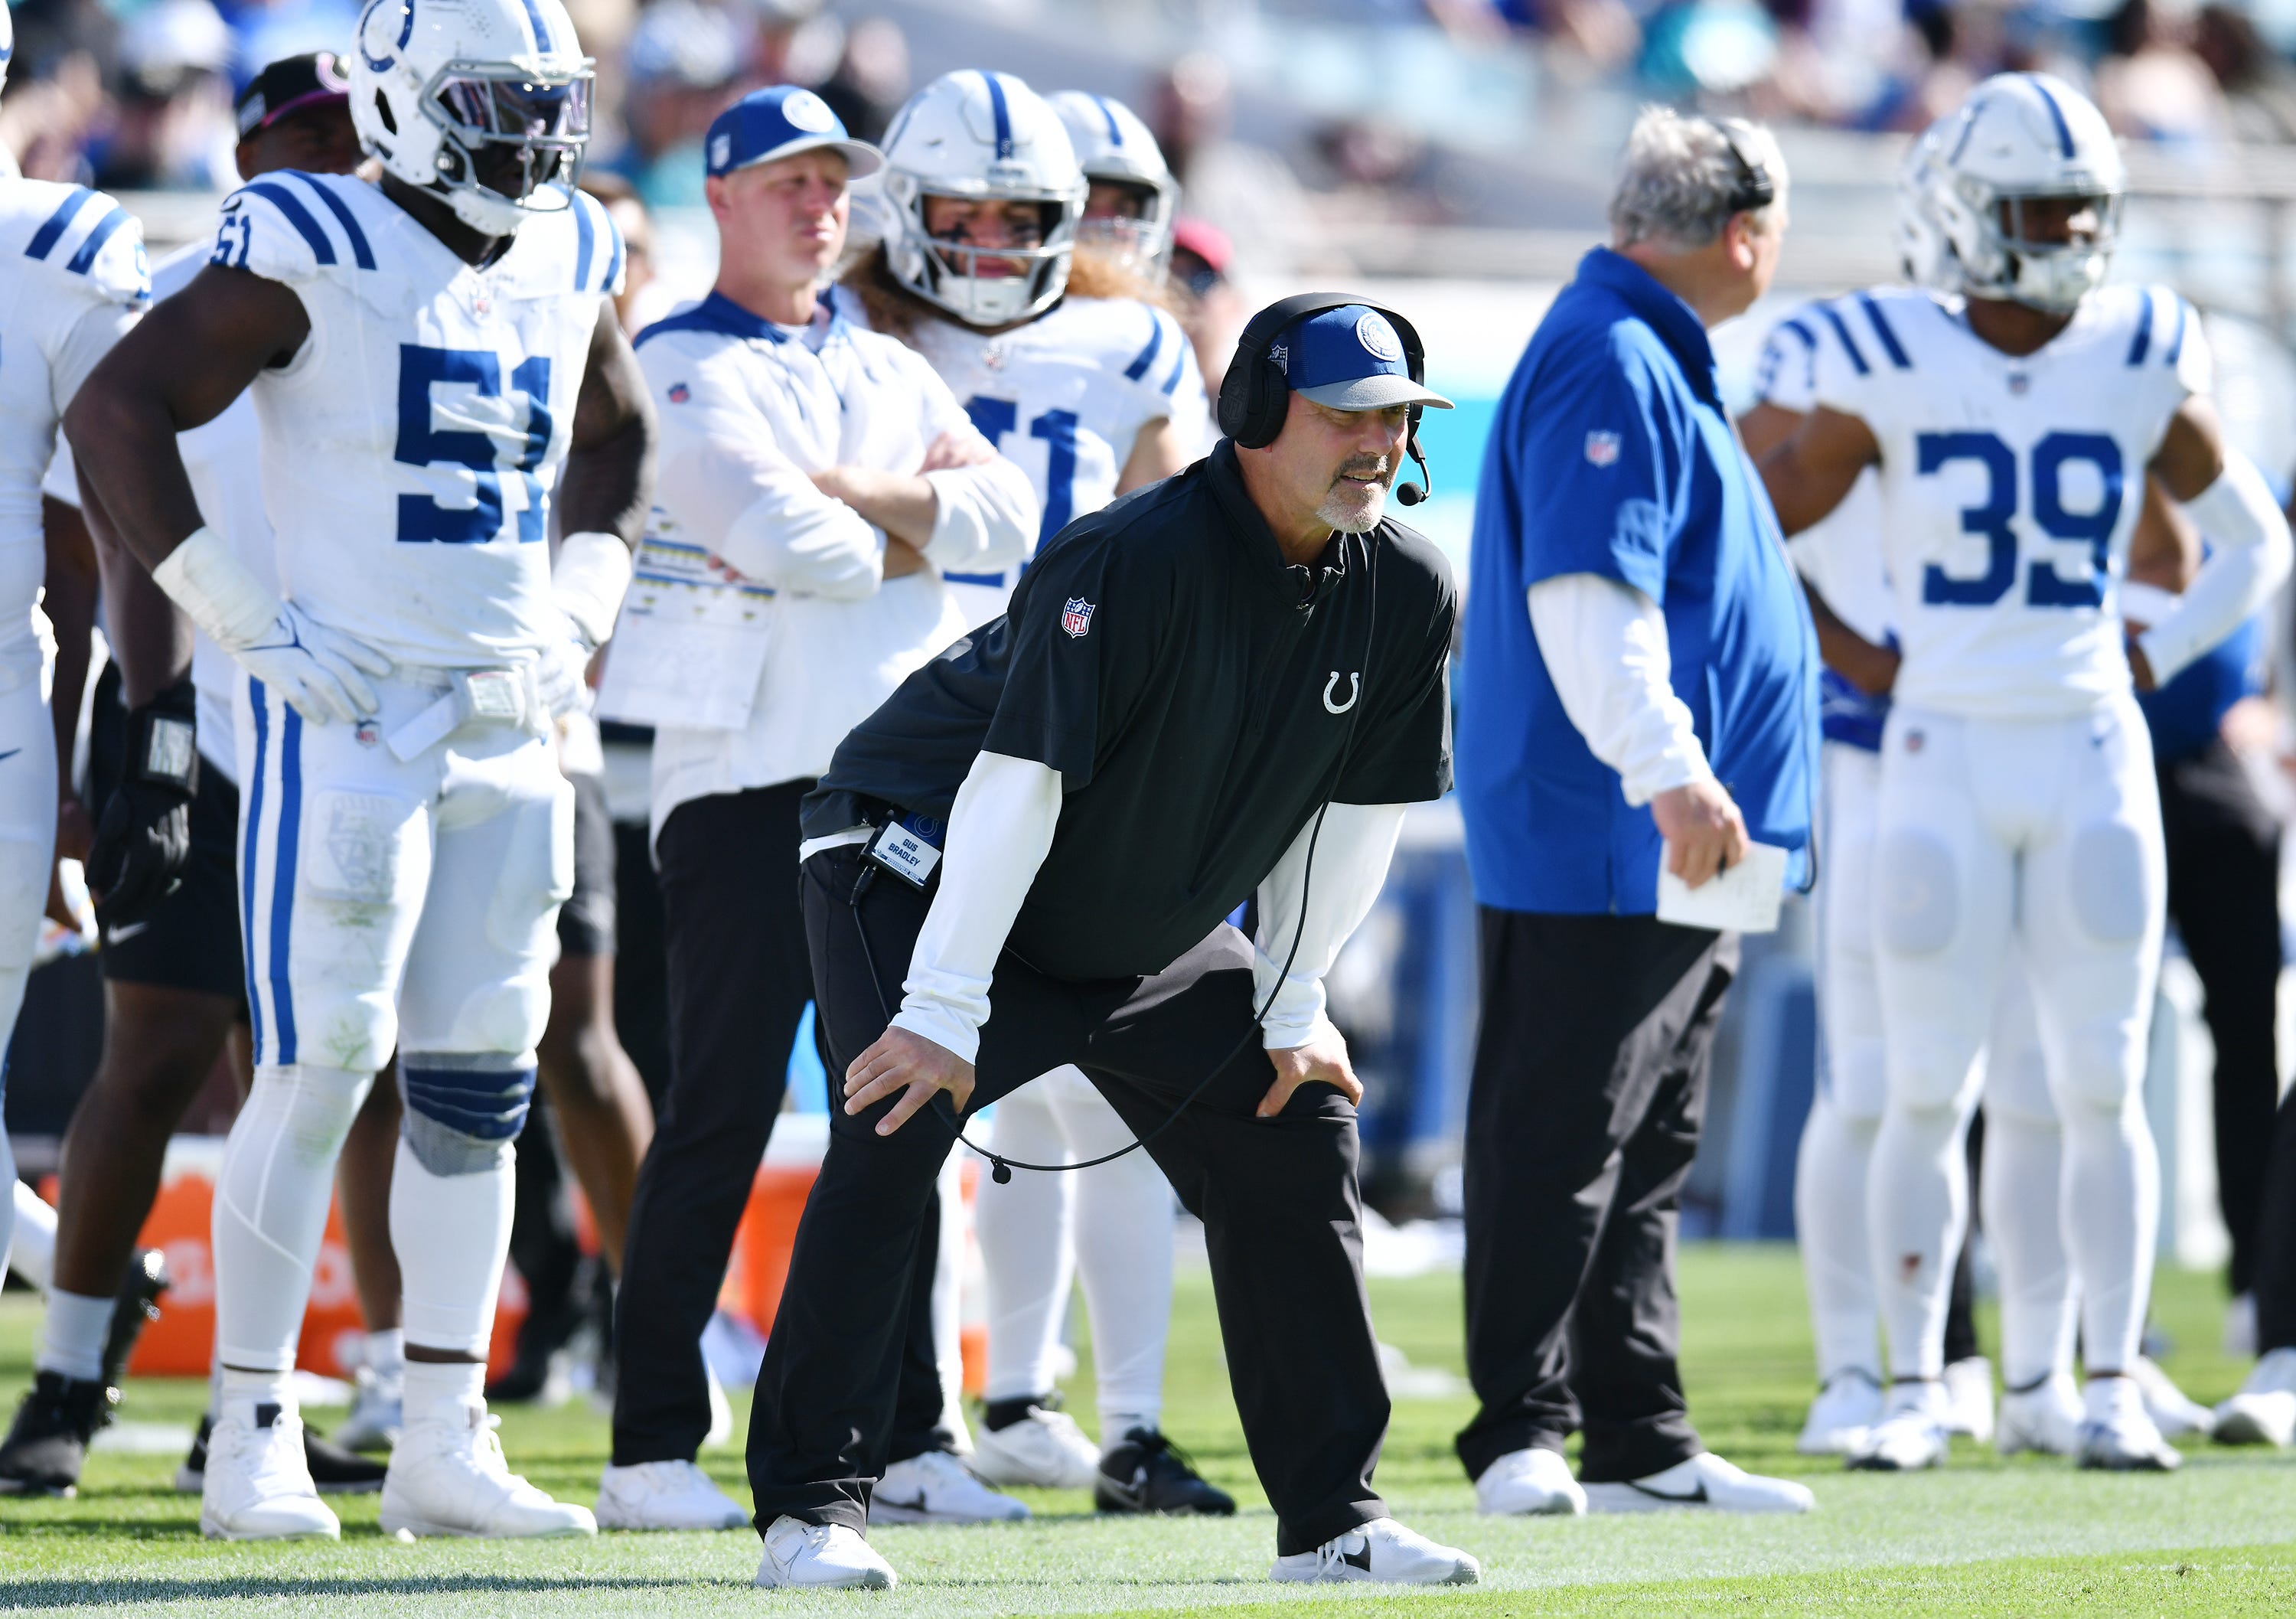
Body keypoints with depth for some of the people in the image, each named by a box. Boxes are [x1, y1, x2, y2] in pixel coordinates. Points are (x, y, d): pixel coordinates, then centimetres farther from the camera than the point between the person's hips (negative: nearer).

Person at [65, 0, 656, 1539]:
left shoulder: (566, 261, 10)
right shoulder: (316, 255, -10)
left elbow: (614, 441, 29)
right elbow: (118, 412, -11)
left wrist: (577, 610, 14)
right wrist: (245, 619, -13)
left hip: (510, 727, 7)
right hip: (347, 712, -7)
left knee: (478, 1087, 6)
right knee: (319, 1069, -8)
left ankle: (443, 1444, 10)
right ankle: (253, 1441, -1)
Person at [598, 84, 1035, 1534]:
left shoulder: (891, 374, 19)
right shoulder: (684, 371, -3)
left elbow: (1008, 517, 3)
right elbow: (785, 543, -17)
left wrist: (839, 492, -8)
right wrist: (918, 524, -1)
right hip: (751, 781, -6)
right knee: (724, 1115, -7)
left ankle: (905, 1434, 14)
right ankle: (653, 1445, -4)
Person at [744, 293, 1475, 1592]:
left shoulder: (1406, 595, -9)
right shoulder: (1134, 562, -31)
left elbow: (1358, 813, 2)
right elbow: (1018, 782, -32)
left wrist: (1292, 1009, 3)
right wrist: (946, 1009, -33)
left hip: (1145, 939, 7)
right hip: (927, 869, -7)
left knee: (1301, 1126, 4)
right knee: (894, 1130, -25)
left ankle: (1334, 1520, 12)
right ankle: (812, 1509, -22)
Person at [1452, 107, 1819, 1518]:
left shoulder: (1646, 361, 19)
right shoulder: (1613, 368, -15)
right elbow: (1586, 592, -24)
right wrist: (1670, 772, -28)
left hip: (1667, 849, 11)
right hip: (1600, 845, -11)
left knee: (1643, 1150, 13)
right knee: (1561, 1138, -7)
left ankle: (1641, 1442, 17)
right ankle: (1521, 1434, -5)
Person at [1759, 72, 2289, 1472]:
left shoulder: (2139, 362, 2)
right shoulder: (1895, 367, -4)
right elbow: (1766, 522, 6)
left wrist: (2160, 659, 5)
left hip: (2094, 753, 1)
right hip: (1945, 758, -1)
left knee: (2102, 1092, 1)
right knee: (1929, 1092, 0)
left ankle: (2112, 1388, 9)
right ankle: (1917, 1391, 9)